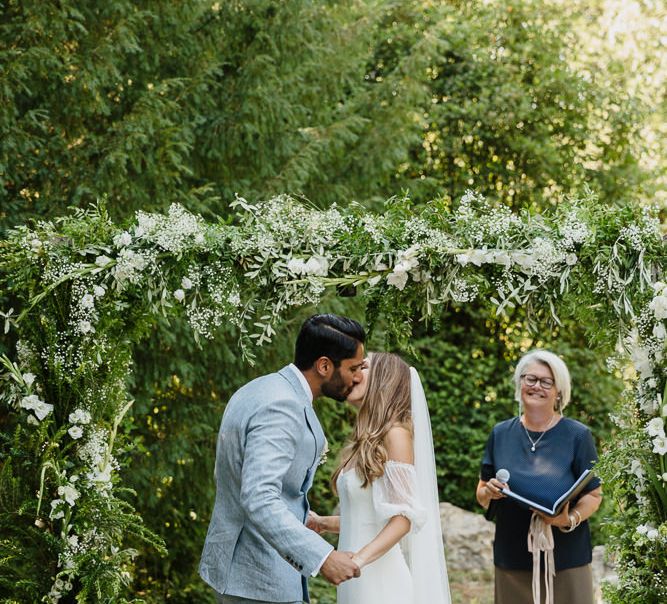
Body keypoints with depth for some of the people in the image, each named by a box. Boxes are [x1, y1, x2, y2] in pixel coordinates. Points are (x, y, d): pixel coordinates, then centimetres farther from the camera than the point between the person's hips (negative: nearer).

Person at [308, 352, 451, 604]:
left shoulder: (395, 434, -9)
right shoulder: (367, 441, 15)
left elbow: (405, 516, -16)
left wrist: (361, 558, -26)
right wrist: (323, 523, 19)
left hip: (380, 575, -7)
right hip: (357, 577, 7)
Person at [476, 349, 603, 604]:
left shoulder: (577, 435, -2)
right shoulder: (501, 434, 7)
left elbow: (593, 495, -2)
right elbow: (481, 494, 13)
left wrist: (571, 519, -20)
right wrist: (488, 492, -10)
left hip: (565, 559, -2)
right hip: (512, 560, 2)